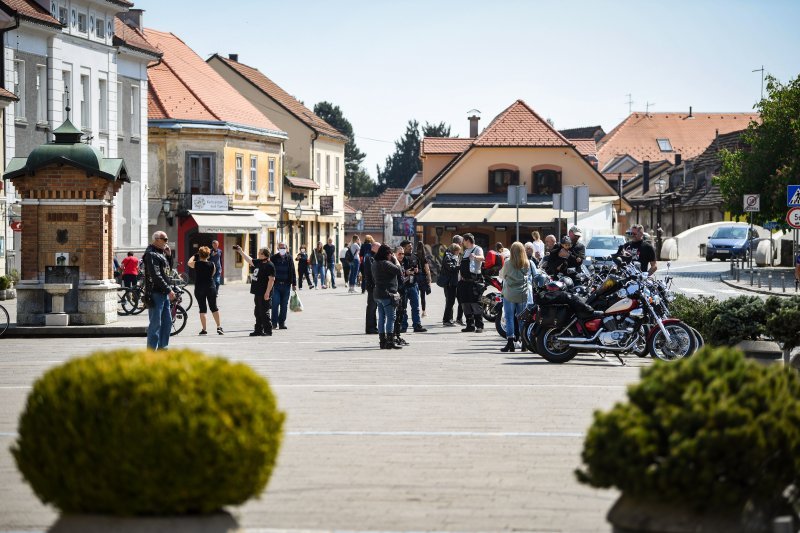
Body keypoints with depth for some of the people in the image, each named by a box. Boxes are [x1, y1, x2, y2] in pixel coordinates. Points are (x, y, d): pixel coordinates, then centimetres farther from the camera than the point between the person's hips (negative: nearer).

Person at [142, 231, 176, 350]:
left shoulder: (160, 254, 19)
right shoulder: (151, 254, -12)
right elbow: (155, 275, -21)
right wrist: (168, 290, -21)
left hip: (164, 294, 10)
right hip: (155, 293, -10)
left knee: (167, 322, 13)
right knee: (155, 324, -8)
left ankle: (163, 347, 21)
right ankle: (152, 350, -5)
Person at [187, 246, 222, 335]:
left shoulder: (196, 264, -10)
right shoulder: (212, 265, -5)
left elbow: (189, 263, 11)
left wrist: (194, 256, 24)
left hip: (199, 288, -2)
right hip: (211, 287, 2)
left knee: (202, 309, 3)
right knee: (214, 307, 10)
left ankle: (204, 329, 1)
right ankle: (219, 327, 6)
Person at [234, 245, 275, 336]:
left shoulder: (269, 265, -15)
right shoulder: (258, 262, 12)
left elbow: (271, 279, -19)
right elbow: (249, 260, 29)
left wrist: (267, 293, -22)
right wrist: (241, 251, 32)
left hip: (264, 294, -9)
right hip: (257, 293, 9)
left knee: (264, 313, -6)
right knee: (257, 313, 13)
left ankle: (268, 331, 0)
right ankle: (258, 330, 20)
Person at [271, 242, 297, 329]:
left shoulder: (289, 259, 8)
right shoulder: (274, 258, 3)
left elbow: (292, 272, 10)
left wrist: (294, 284, 7)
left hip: (286, 285, 2)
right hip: (276, 285, -2)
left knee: (284, 305, 5)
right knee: (275, 304, -8)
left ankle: (282, 323, 12)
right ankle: (274, 323, -2)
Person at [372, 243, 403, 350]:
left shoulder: (374, 264, 12)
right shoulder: (386, 264, -17)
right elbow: (400, 271, -15)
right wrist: (396, 260, -2)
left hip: (377, 293, 9)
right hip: (387, 294, -9)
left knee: (381, 318, 11)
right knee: (391, 318, -6)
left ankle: (382, 341, 13)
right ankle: (390, 342, -9)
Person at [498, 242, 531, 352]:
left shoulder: (508, 263, -10)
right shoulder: (527, 264, -1)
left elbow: (502, 275, 4)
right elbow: (529, 278, 9)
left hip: (510, 294, -3)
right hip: (523, 294, 3)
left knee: (509, 318, 1)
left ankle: (510, 342, -5)